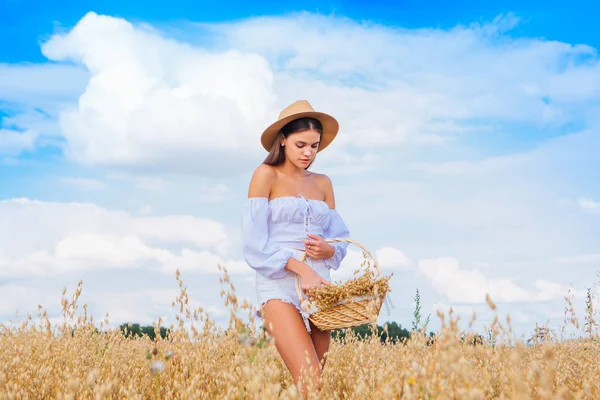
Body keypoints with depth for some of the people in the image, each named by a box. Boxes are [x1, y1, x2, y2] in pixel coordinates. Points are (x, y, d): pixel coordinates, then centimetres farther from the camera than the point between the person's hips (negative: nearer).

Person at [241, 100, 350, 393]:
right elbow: (254, 243, -7)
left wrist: (329, 250, -8)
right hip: (280, 288, -5)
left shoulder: (322, 183, 15)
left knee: (316, 381, 2)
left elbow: (341, 239, 16)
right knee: (311, 382, -20)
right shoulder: (266, 175, 1)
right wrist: (301, 268, -17)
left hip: (318, 287, 5)